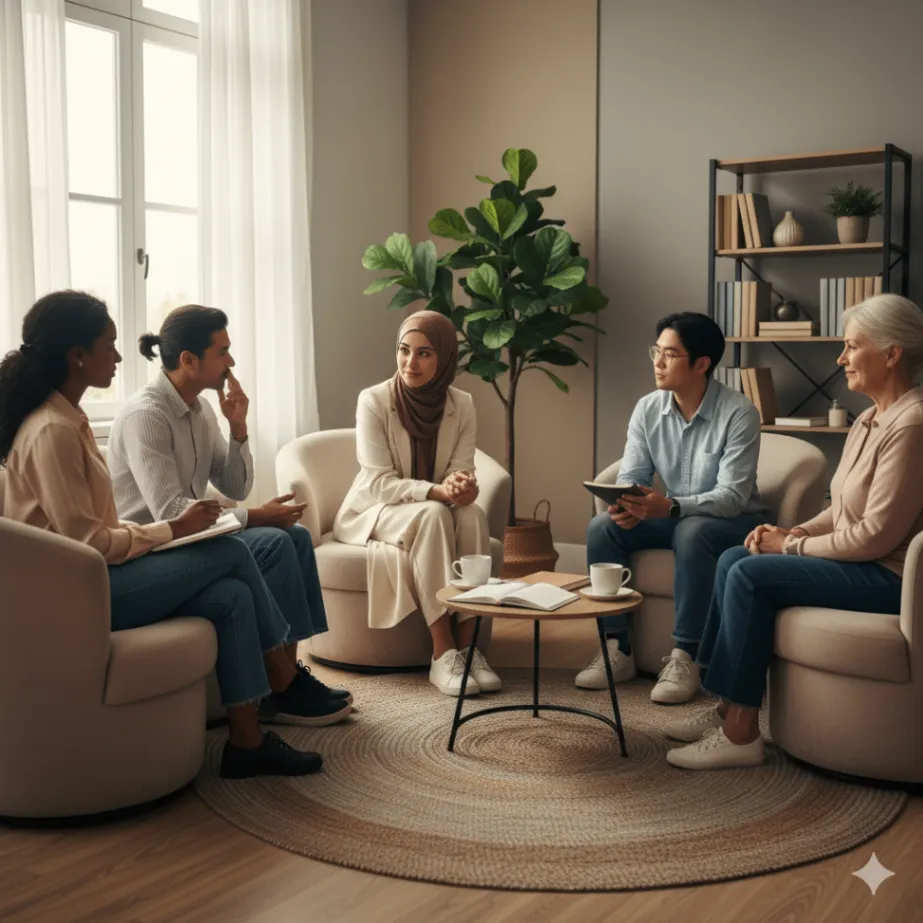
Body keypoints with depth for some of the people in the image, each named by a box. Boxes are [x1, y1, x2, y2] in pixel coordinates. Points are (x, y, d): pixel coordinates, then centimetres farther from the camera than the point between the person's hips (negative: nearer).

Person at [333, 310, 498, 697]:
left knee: (472, 513, -30)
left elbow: (463, 472, -8)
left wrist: (463, 486, -33)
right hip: (373, 512, -3)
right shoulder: (374, 400, -16)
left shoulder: (461, 406, -4)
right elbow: (379, 483, -20)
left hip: (433, 511, 4)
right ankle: (443, 651, -34)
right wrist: (436, 492, -35)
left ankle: (468, 644, -28)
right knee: (432, 515, -35)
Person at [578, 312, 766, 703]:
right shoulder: (648, 409, -4)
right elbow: (630, 476, -4)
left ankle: (684, 656, -27)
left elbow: (732, 496, -26)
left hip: (735, 521, -5)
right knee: (602, 527, -18)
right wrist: (624, 504, -29)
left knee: (692, 532, -38)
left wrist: (670, 507, -41)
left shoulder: (739, 414, -20)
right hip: (674, 516, 5)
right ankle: (617, 648, -12)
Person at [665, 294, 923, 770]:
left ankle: (740, 733, -12)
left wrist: (792, 546, -12)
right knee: (733, 558, 2)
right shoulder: (870, 419, 13)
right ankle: (728, 709, 2)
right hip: (859, 561, 10)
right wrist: (793, 532, 0)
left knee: (751, 574, -19)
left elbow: (876, 535, -24)